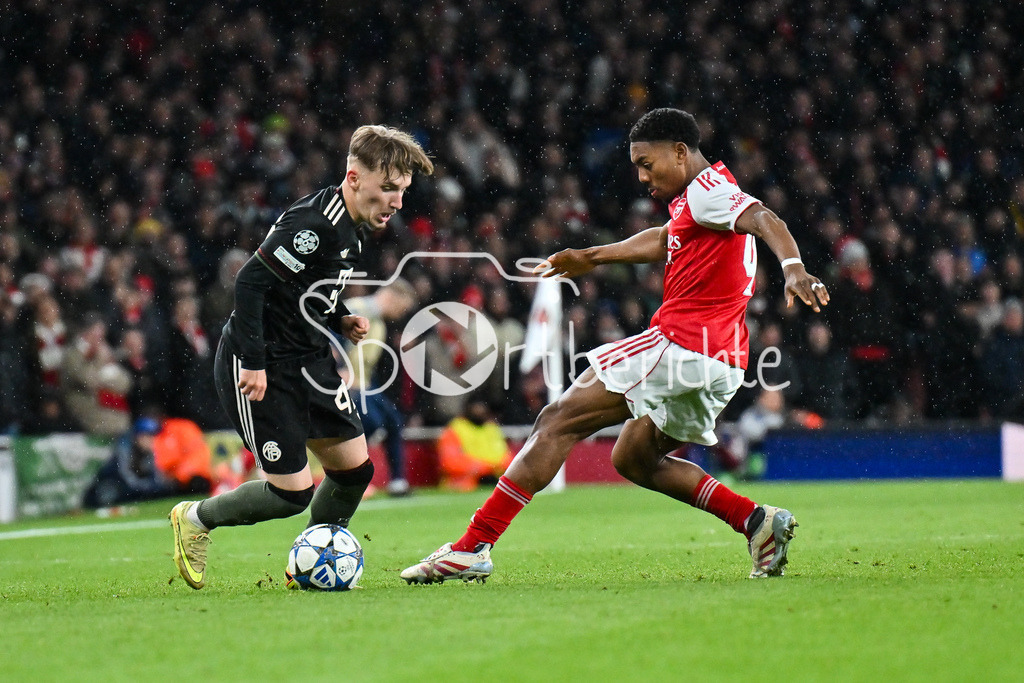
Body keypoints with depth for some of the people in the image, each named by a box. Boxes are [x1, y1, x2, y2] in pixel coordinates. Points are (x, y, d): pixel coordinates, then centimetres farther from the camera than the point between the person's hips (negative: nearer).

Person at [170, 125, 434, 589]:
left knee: (355, 468, 6)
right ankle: (195, 520, 17)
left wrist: (339, 319, 4)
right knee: (292, 493, -7)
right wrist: (253, 363, -25)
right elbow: (250, 281, -26)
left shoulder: (354, 227, 6)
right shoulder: (316, 225, -25)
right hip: (260, 368, -10)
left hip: (307, 360, 10)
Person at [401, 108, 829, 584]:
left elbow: (765, 220, -24)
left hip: (680, 342, -10)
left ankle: (473, 546, -15)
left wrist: (793, 269, -42)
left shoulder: (706, 189, -6)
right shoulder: (694, 202, 24)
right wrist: (591, 257, 49)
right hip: (718, 361, 10)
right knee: (632, 458, 23)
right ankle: (757, 521, 10)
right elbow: (663, 242, 41)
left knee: (559, 421, -9)